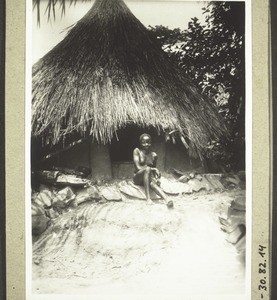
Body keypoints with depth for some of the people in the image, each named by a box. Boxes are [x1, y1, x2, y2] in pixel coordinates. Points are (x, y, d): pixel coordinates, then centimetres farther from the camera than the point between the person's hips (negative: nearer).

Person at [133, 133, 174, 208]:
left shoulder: (154, 155, 4)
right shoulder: (137, 151, -5)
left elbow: (154, 169, 11)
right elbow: (138, 167, -13)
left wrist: (157, 178, -10)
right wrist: (152, 169, -21)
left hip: (148, 177, 2)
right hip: (138, 178, -2)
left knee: (152, 183, -35)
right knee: (147, 169, -34)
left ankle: (166, 199, -60)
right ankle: (148, 198, -42)